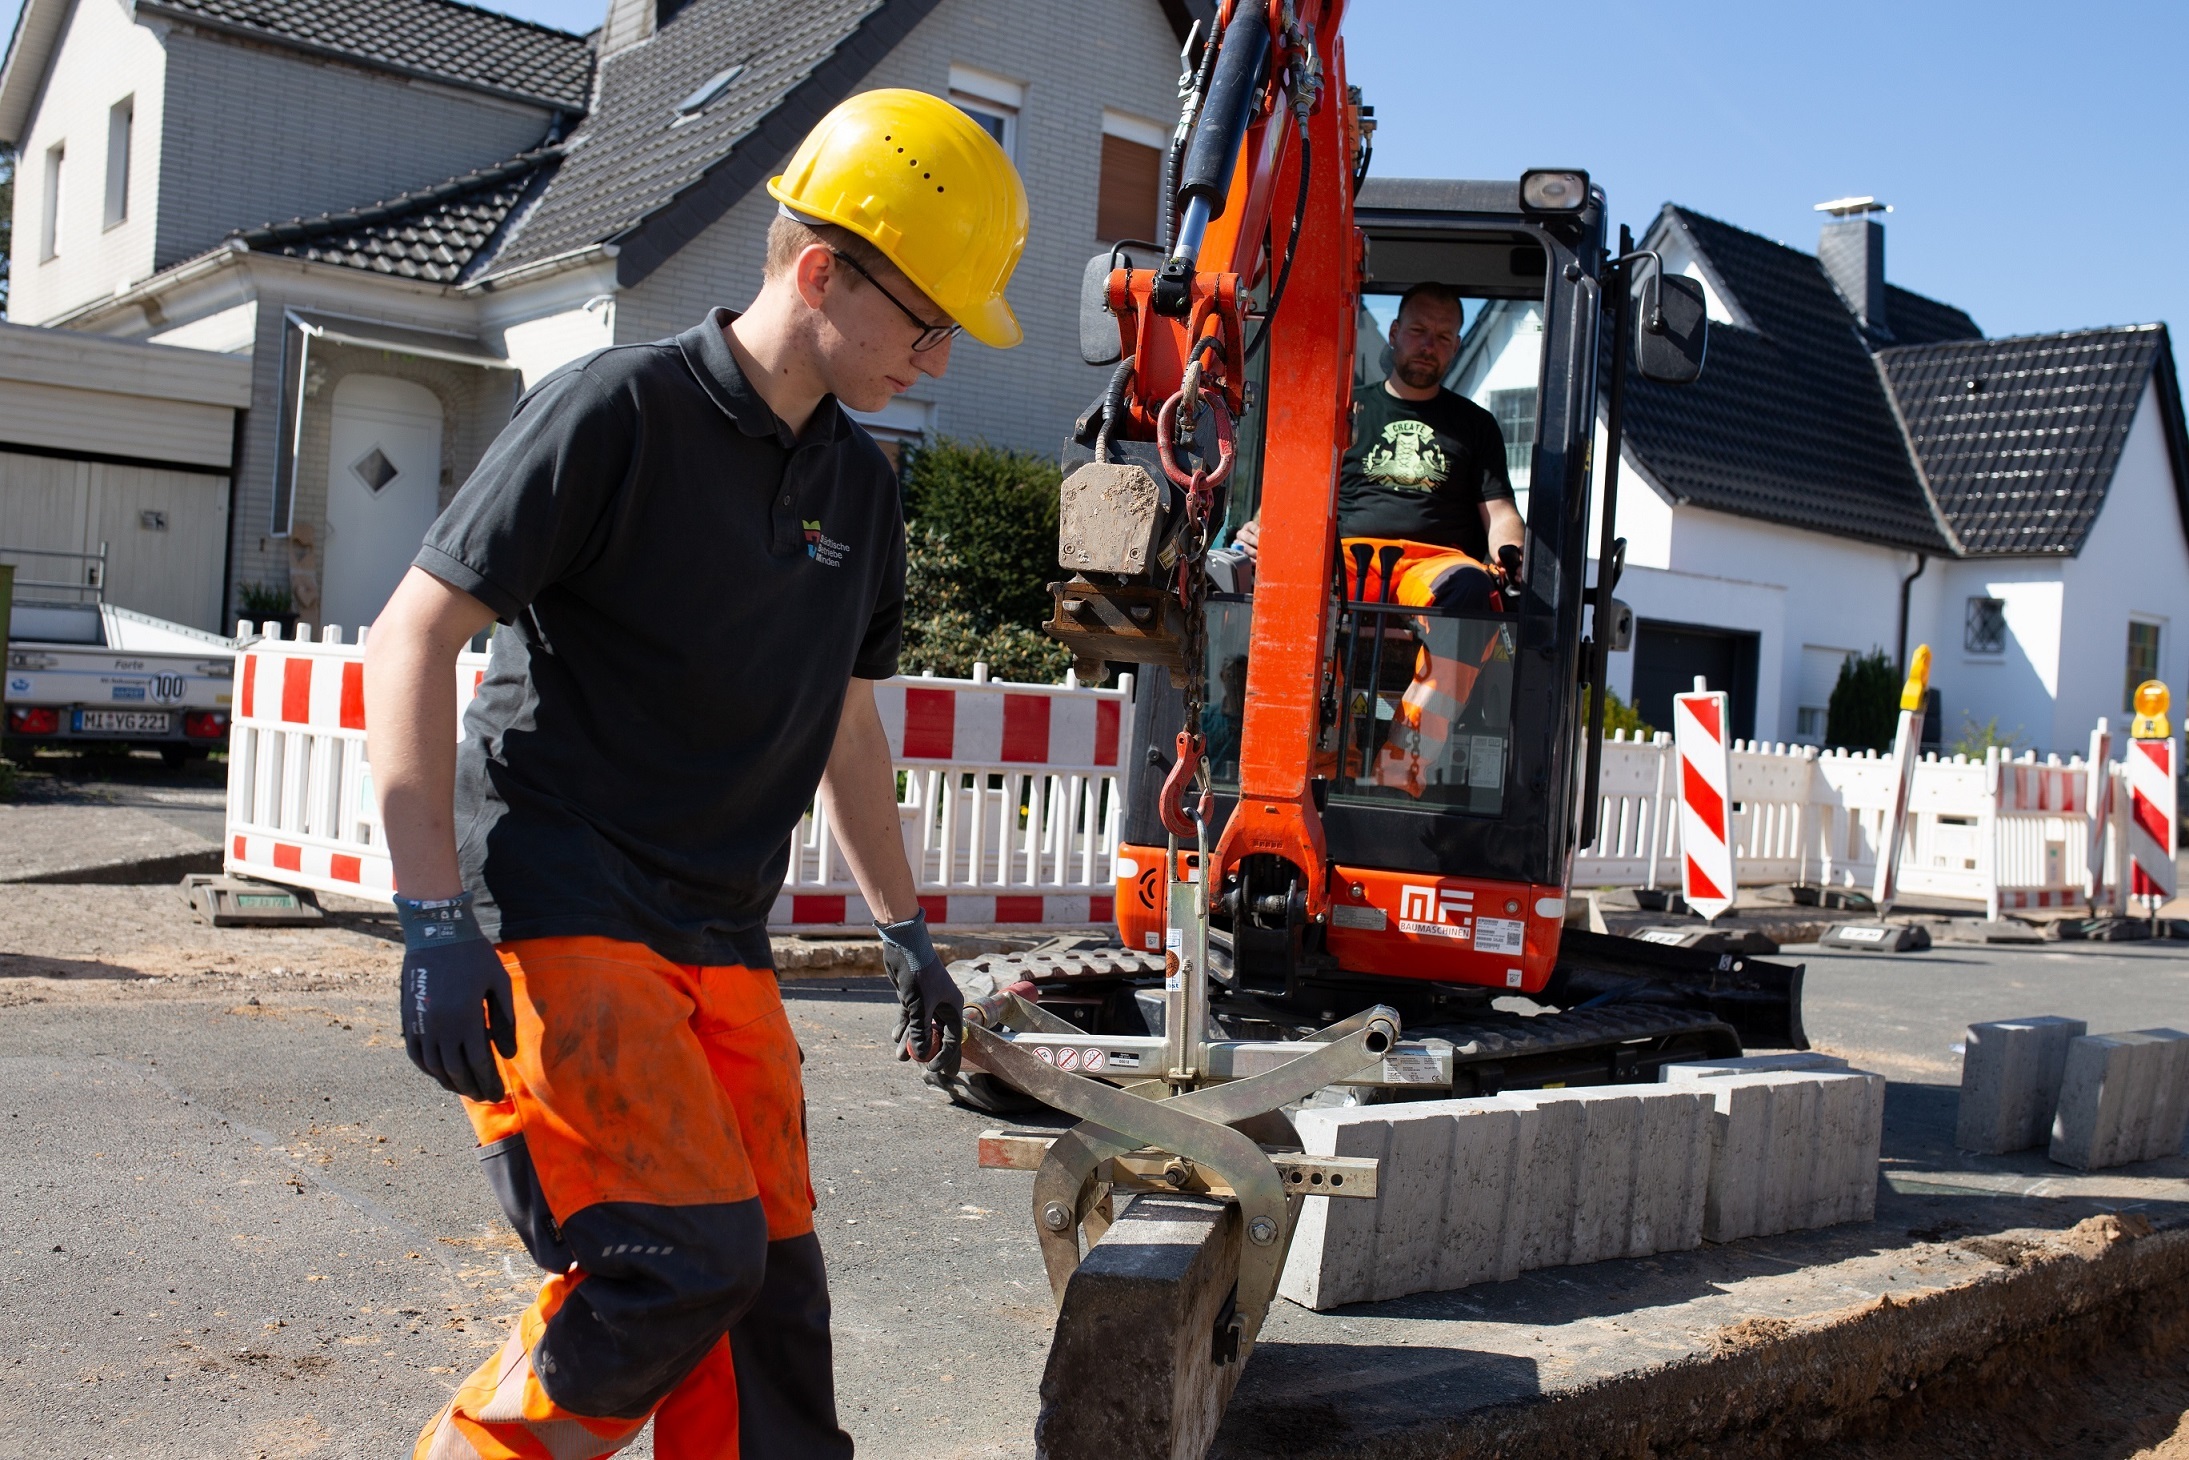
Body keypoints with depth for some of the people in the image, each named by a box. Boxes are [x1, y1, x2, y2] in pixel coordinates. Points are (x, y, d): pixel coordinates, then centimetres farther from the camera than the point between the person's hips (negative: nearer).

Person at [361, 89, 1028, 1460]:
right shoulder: (620, 409, -9)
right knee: (684, 1258, -17)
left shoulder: (861, 485, 13)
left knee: (770, 1291, 5)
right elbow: (415, 633, -11)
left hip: (723, 942, 7)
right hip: (555, 919, -7)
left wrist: (905, 928, 23)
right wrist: (437, 914, -18)